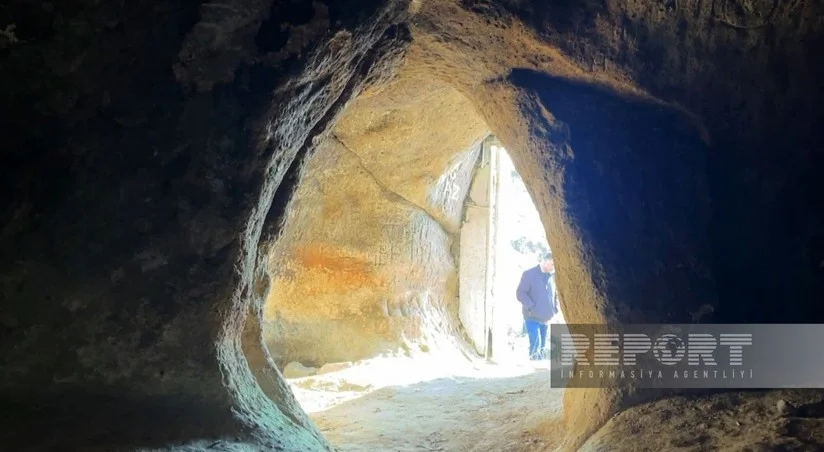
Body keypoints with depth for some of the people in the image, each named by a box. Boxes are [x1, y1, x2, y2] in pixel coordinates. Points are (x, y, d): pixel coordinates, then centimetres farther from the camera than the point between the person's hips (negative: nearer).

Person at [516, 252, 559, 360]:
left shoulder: (552, 276, 9)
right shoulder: (529, 274, -7)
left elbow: (555, 294, 23)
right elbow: (520, 293, -10)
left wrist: (555, 309, 7)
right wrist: (532, 307, -17)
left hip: (546, 319, 6)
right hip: (532, 318, -6)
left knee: (542, 347, 10)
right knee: (536, 344, -18)